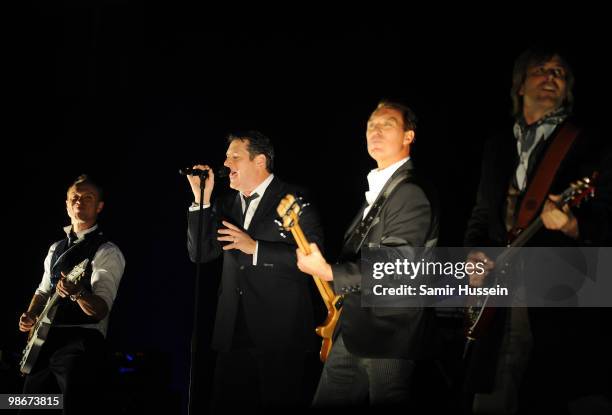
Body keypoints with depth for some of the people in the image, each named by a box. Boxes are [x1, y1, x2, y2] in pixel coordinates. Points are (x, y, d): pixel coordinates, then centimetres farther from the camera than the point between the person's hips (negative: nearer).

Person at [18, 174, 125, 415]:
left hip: (82, 340, -7)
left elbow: (101, 310, -16)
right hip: (47, 340, 7)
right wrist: (30, 316, 5)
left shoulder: (107, 252, -6)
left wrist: (78, 293, -37)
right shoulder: (56, 249, 17)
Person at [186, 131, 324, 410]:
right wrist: (202, 200, 0)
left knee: (280, 407, -2)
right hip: (233, 333, 5)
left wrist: (255, 247, -15)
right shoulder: (226, 204, 16)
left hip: (280, 334, -5)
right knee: (225, 406, 5)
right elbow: (200, 253, 8)